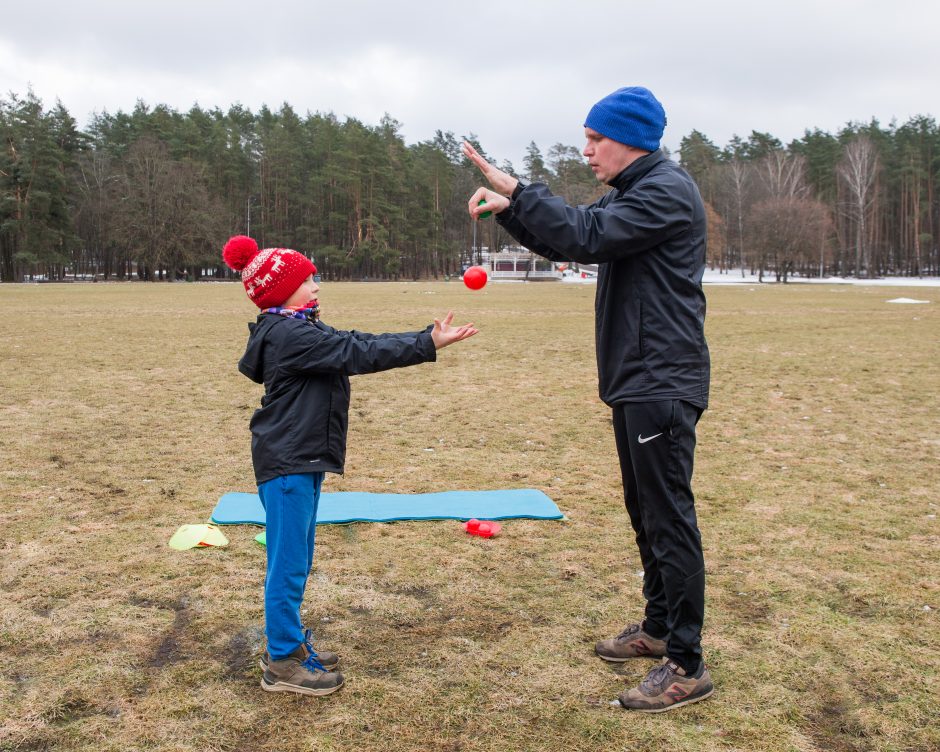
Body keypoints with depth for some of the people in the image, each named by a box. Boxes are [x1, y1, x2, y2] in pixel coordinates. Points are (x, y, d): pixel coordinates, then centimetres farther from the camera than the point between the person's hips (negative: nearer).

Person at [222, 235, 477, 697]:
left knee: (297, 559, 18)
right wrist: (428, 345, -24)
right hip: (287, 463, -11)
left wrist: (428, 336, 5)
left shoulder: (299, 331, 14)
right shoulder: (289, 335, -18)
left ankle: (287, 643, 30)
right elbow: (358, 355, -23)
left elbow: (356, 343, 11)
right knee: (288, 563, -2)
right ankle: (283, 663, 8)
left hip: (302, 459, 11)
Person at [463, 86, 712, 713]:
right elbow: (568, 240, 18)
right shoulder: (631, 193, 18)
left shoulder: (667, 191, -13)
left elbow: (586, 235, -24)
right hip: (634, 382, 10)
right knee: (645, 513, 18)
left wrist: (518, 190, -18)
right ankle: (659, 627, 32)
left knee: (669, 519, -6)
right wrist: (509, 208, 2)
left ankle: (687, 666, 2)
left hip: (663, 385, -10)